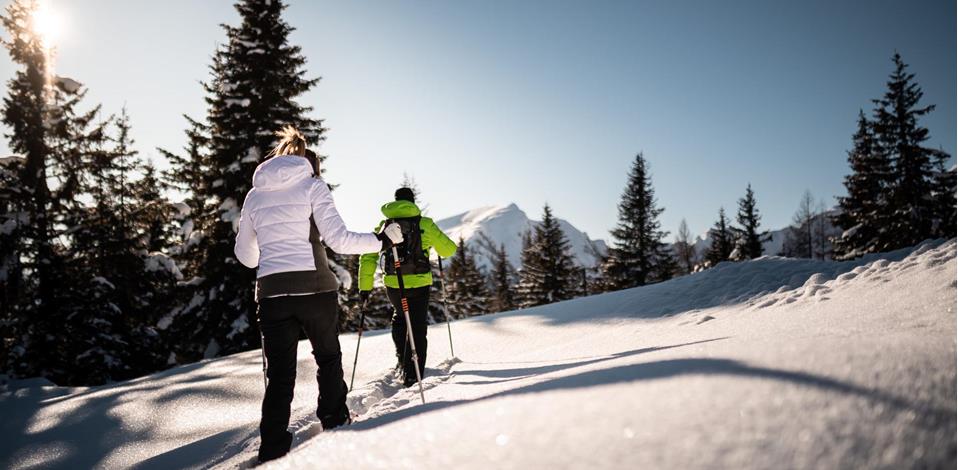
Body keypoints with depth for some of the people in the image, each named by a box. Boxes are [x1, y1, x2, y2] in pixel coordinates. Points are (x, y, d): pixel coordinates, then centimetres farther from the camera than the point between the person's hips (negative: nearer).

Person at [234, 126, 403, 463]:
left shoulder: (254, 195, 15)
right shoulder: (312, 185, 1)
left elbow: (244, 253, 21)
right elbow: (338, 239, -10)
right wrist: (382, 240, 1)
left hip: (271, 292, 3)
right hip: (313, 287, -3)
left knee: (279, 374, 8)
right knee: (328, 357, 19)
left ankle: (272, 451, 5)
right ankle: (335, 424, 27)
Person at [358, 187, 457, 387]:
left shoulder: (384, 226, 6)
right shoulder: (424, 224, -3)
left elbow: (368, 258, 1)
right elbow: (449, 250, 1)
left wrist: (365, 287, 4)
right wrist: (437, 241, 23)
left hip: (393, 285, 3)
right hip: (419, 283, -3)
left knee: (399, 317, 30)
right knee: (417, 329, 7)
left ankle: (403, 359, 25)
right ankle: (412, 376, 6)